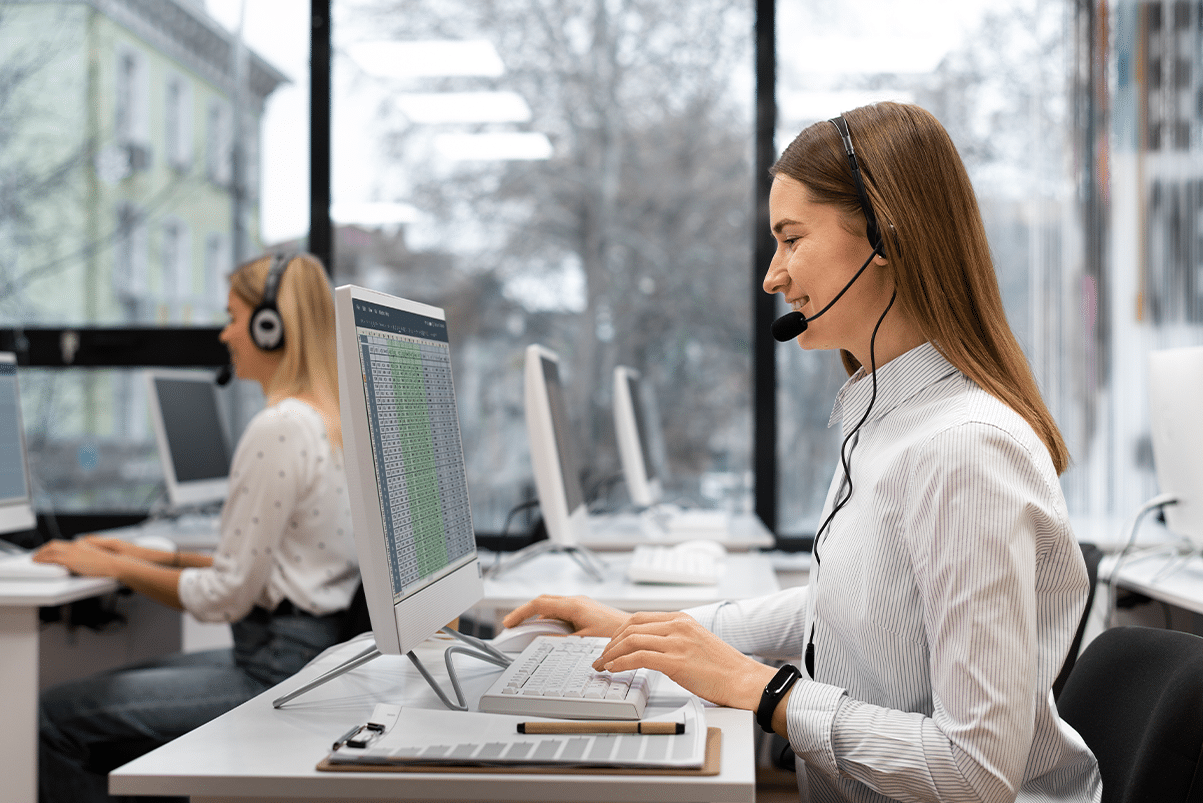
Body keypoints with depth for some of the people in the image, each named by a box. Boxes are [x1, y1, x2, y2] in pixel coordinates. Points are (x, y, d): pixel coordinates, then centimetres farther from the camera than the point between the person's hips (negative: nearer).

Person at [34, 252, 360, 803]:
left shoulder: (278, 429, -19)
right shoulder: (331, 418, 12)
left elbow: (227, 594, -17)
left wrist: (115, 568, -5)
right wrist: (156, 556, 16)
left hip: (277, 668, -10)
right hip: (313, 649, 10)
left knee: (55, 718, -2)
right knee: (104, 692, 22)